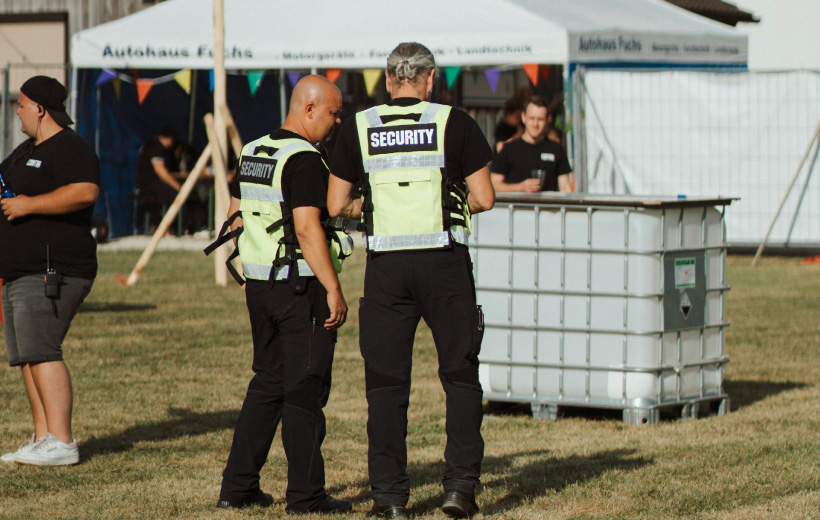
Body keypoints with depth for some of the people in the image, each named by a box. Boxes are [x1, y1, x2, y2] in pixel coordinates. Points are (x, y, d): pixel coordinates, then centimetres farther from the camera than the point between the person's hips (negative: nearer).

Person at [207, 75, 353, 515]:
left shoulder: (252, 153, 12)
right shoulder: (303, 159, -16)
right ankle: (306, 495, 1)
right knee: (305, 390, -2)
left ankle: (237, 486, 14)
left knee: (267, 382, 16)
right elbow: (307, 228, -22)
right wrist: (334, 290, -20)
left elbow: (236, 218, 18)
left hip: (259, 285, 8)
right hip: (302, 285, -8)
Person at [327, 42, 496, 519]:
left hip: (386, 265, 1)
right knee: (460, 374, 9)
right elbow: (484, 198, -3)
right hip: (445, 264, -1)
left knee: (386, 381, 7)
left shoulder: (359, 128, 4)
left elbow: (337, 205, 5)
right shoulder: (455, 124, -2)